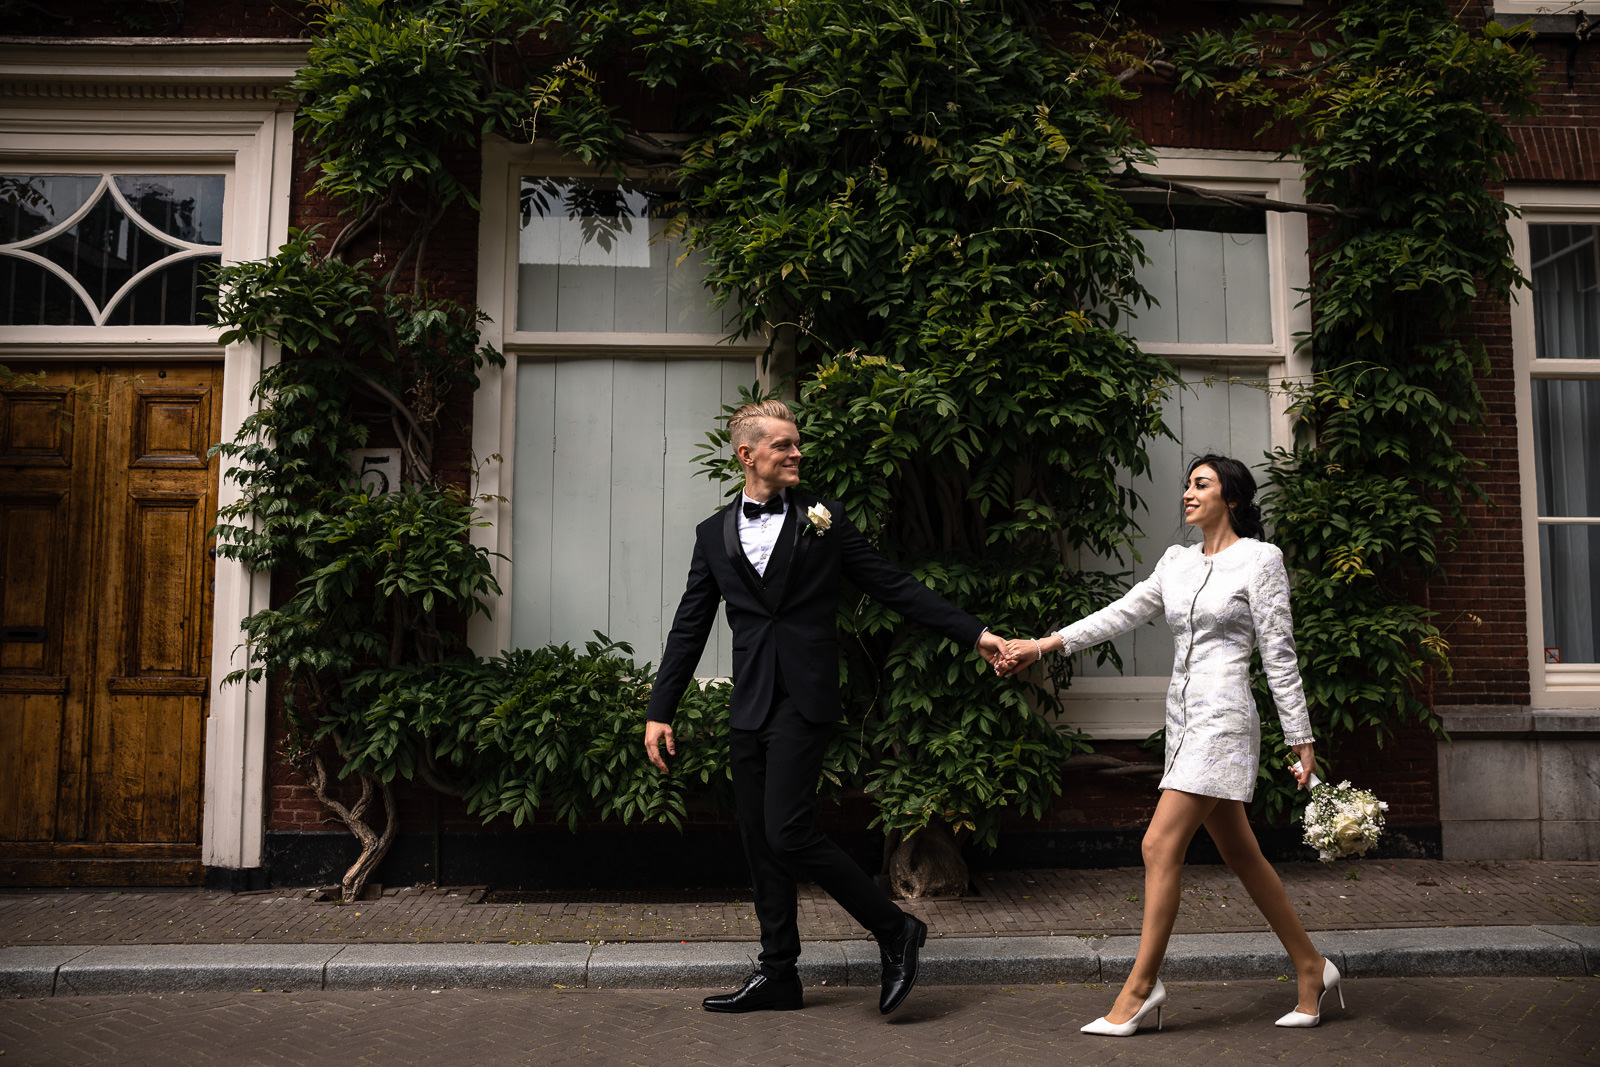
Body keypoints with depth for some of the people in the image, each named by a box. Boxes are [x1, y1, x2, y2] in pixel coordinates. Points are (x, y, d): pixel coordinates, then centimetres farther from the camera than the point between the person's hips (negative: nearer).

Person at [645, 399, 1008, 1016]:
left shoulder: (823, 521, 4)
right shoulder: (714, 535, 12)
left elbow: (894, 587, 5)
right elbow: (689, 628, 13)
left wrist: (973, 633, 1)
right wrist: (660, 711, 8)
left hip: (803, 700, -4)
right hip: (748, 706, 4)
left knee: (787, 832, -14)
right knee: (760, 843, 8)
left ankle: (895, 930, 2)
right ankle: (777, 976, 21)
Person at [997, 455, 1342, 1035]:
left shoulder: (1260, 559, -4)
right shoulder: (1177, 561, 14)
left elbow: (1279, 656, -6)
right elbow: (1123, 613, 12)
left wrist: (1301, 739, -6)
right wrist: (1044, 644, 5)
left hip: (1222, 718, -7)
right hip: (1184, 717, 7)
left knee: (1160, 845, -10)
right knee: (1240, 854, 12)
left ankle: (1140, 987, -1)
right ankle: (1310, 967, 25)